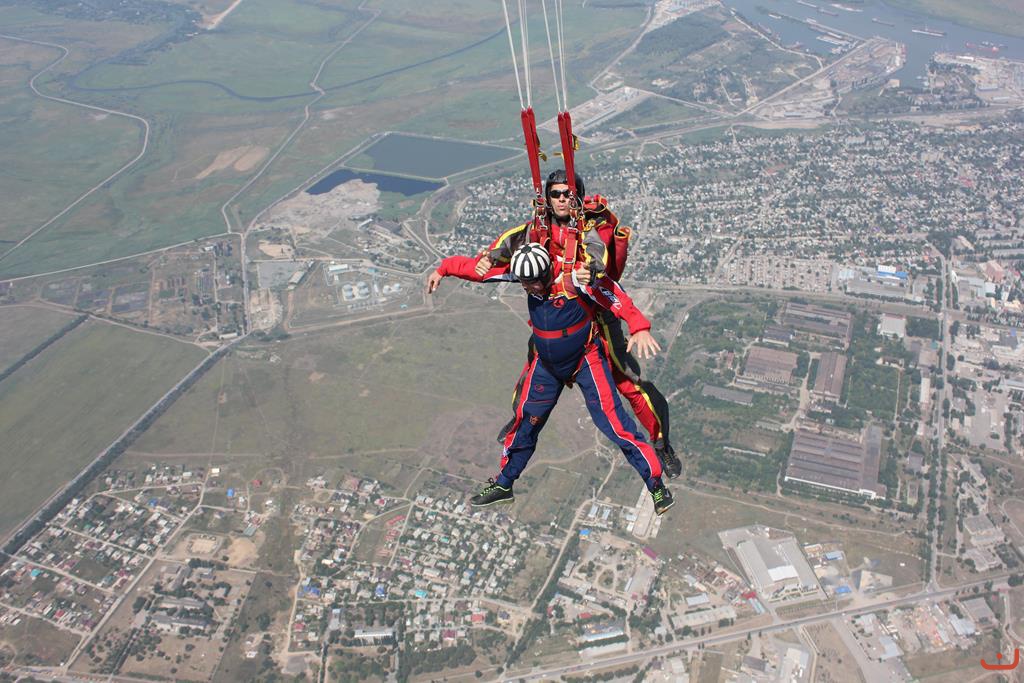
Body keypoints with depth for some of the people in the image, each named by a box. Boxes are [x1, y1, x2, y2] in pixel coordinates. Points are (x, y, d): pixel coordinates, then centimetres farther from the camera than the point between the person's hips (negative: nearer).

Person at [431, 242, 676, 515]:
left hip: (586, 361, -5)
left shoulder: (574, 280, -28)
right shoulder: (521, 272, -14)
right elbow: (477, 267, -3)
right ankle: (503, 485, 33)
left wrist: (639, 329, -42)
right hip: (546, 364, 5)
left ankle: (656, 484, 6)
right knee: (524, 422, 13)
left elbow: (615, 297, -30)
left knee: (613, 422, -9)